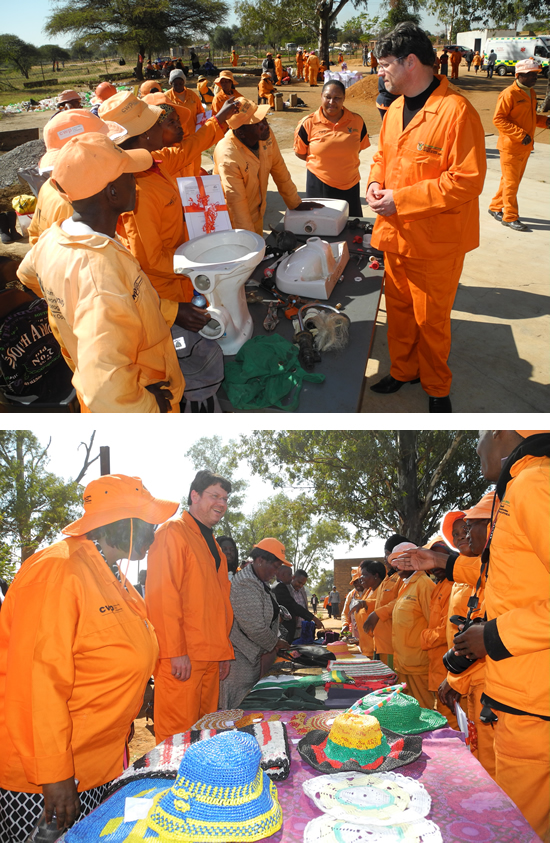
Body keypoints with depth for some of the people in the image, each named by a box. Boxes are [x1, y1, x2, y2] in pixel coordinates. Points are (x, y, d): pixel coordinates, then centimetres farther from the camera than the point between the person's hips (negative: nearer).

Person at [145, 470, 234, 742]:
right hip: (181, 657, -9)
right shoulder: (173, 532, -8)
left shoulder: (212, 544, 21)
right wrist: (176, 652, -19)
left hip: (209, 656, 9)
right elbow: (163, 595, -16)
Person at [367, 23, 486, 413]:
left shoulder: (457, 111, -18)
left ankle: (437, 387, 26)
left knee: (431, 320, 6)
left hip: (435, 242, -7)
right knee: (398, 308, 18)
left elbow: (468, 180, -22)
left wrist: (401, 200, -22)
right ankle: (403, 370, 37)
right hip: (395, 234, 7)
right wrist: (376, 182, -1)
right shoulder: (395, 110, 8)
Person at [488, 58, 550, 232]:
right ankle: (510, 217, 3)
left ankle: (496, 207, 28)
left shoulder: (530, 93, 12)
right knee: (511, 182, -3)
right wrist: (520, 134, -23)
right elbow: (498, 119, -19)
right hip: (511, 146, -8)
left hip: (525, 146, 8)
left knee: (512, 180, 15)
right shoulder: (509, 94, -15)